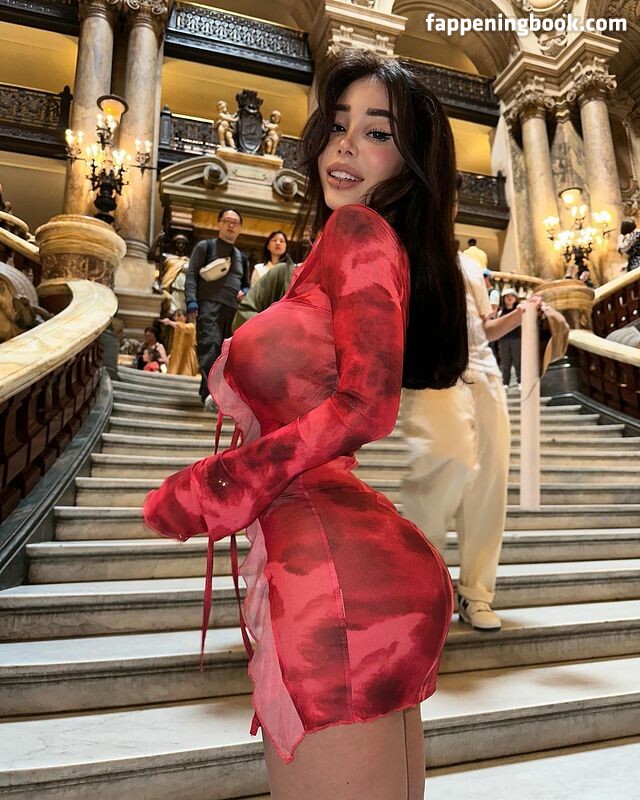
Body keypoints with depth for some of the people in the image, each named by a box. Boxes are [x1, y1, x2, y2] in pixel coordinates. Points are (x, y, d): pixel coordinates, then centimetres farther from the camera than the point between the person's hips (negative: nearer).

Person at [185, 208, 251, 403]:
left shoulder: (242, 257, 27)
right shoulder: (205, 246, 13)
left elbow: (246, 284, 33)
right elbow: (192, 274, 4)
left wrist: (244, 293, 7)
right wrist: (192, 302, -11)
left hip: (233, 310, 5)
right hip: (209, 306, -5)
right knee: (210, 347, -19)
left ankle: (207, 392, 2)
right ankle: (210, 393, -24)